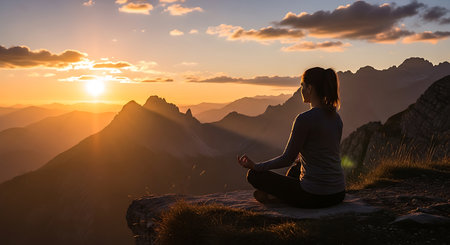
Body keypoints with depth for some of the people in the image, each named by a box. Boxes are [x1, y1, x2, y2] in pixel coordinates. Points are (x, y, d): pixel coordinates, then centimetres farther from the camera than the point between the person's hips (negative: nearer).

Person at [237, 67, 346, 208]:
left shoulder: (304, 119, -18)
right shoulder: (336, 118, 7)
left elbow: (287, 159, -12)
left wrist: (255, 166, 0)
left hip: (314, 197, -8)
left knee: (254, 175, 3)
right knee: (297, 164, 38)